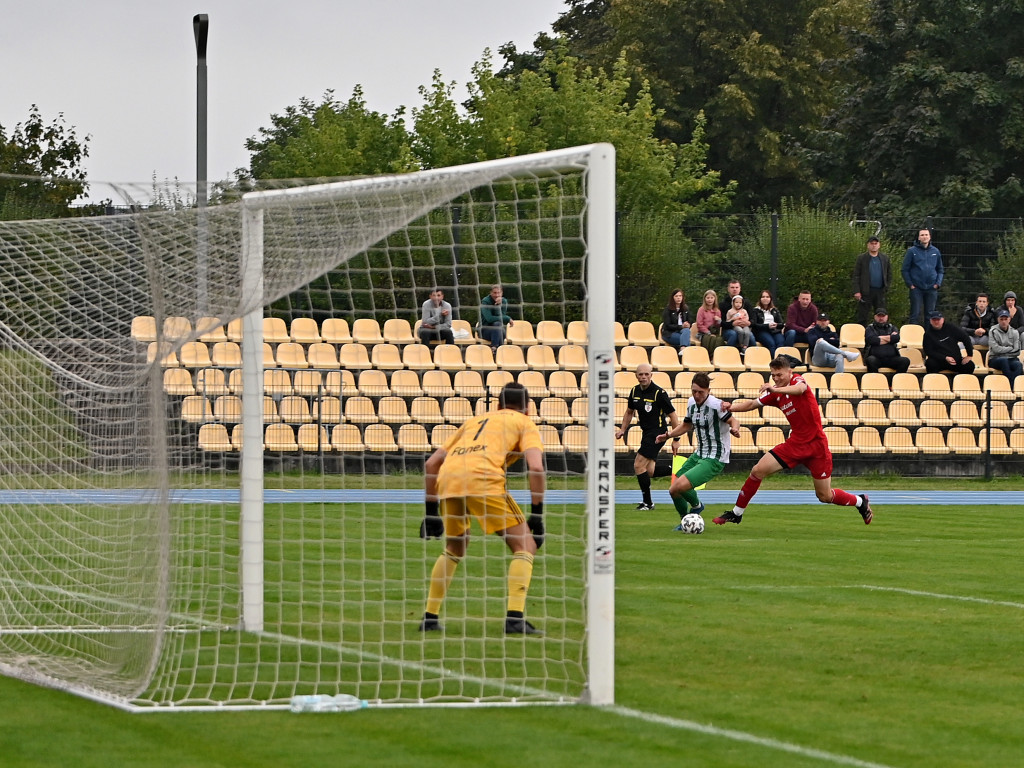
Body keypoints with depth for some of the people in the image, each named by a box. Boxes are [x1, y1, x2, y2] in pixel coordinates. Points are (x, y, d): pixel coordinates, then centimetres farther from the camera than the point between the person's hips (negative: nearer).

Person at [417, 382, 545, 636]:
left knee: (454, 548, 29)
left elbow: (431, 463, 30)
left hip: (447, 478, 5)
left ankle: (430, 617, 24)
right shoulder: (524, 423, 20)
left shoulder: (474, 421, 35)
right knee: (525, 546, 6)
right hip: (484, 479, -5)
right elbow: (536, 467, 1)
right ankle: (515, 618, -9)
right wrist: (537, 515, 5)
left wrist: (431, 510, 33)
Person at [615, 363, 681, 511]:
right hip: (646, 433, 8)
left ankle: (647, 502, -2)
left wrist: (676, 440, -13)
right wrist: (622, 430, 9)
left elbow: (672, 415, -12)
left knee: (639, 465, -11)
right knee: (649, 472, 5)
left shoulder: (659, 393, -16)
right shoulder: (635, 391, 4)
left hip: (657, 434, -8)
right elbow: (629, 412, 21)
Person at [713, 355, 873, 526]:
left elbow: (800, 389, -36)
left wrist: (775, 389, -54)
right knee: (758, 470, -10)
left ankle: (860, 501, 30)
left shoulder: (797, 380, -12)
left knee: (825, 496, 2)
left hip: (816, 445, -5)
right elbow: (752, 404, 10)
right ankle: (736, 513, 2)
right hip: (795, 443, 5)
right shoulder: (775, 394, 6)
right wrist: (731, 407, -10)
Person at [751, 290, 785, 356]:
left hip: (775, 332, 3)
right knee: (771, 343, -35)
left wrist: (776, 325, -10)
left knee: (780, 342, -32)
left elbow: (782, 324, 16)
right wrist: (767, 326, -11)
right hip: (762, 332, -3)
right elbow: (753, 324, 0)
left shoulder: (775, 310, 24)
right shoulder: (756, 310, 13)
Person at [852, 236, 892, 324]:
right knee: (862, 318, -1)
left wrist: (887, 288, 5)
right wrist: (856, 291, -9)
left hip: (881, 291, 3)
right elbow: (856, 276, -1)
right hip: (866, 292, -3)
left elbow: (889, 274, 14)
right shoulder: (861, 258, 1)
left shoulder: (885, 258, 10)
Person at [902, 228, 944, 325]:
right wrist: (910, 284, -8)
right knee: (915, 314, -4)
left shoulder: (935, 251, 7)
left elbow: (940, 270, 15)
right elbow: (905, 270, -1)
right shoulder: (912, 251, -2)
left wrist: (938, 283, 2)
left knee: (930, 314, 9)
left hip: (931, 288, 3)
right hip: (916, 288, -3)